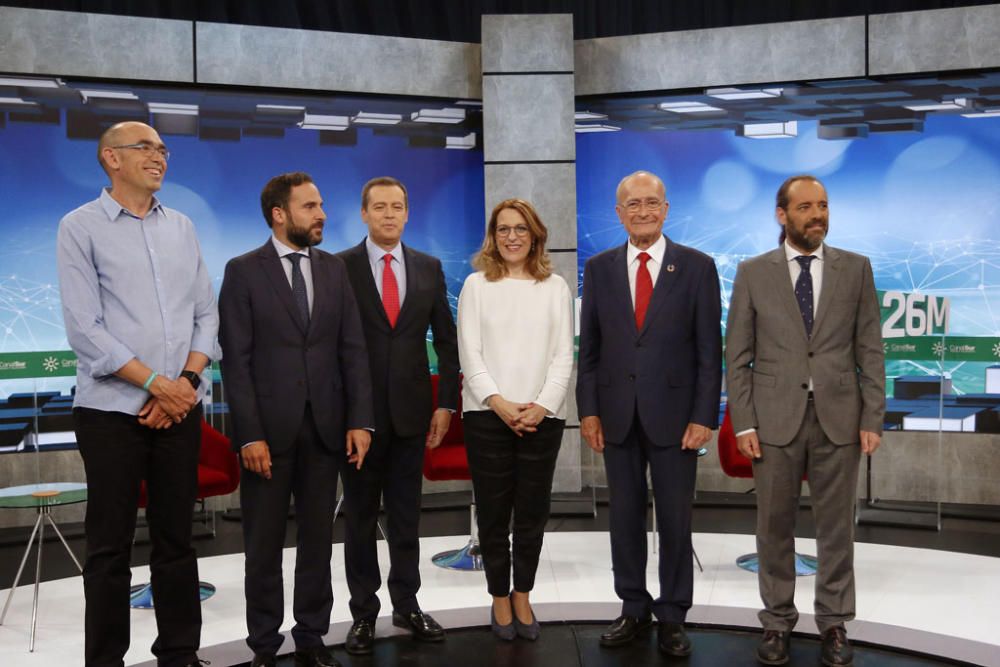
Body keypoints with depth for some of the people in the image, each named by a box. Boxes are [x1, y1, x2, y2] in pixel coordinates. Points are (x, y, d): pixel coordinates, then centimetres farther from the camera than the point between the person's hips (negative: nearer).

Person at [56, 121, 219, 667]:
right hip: (111, 411, -4)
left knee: (176, 539, 10)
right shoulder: (80, 228, -2)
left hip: (179, 408, 4)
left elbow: (206, 314, 9)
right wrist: (155, 385, -13)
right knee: (110, 546, 3)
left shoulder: (181, 227, 11)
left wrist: (186, 380, -6)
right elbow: (84, 329, -10)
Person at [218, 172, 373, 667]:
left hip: (325, 426, 3)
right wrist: (250, 434, -14)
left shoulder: (334, 270, 8)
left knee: (318, 539, 11)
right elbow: (236, 359, -8)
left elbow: (353, 349, 6)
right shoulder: (244, 272, -3)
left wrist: (359, 421, -2)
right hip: (268, 427, -3)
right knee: (264, 544, 8)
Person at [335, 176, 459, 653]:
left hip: (411, 409, 3)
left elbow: (446, 340, 8)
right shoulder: (340, 268, -3)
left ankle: (406, 605, 24)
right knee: (360, 516, 8)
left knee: (406, 515, 12)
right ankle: (364, 612, 19)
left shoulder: (429, 268, 6)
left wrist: (446, 403, 2)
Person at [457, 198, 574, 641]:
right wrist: (499, 402, -13)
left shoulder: (555, 287, 9)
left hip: (542, 416, 1)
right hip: (487, 414, -1)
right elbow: (469, 353, -1)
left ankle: (522, 595, 19)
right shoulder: (476, 285, 6)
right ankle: (499, 597, 18)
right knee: (492, 512, 5)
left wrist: (542, 406, -11)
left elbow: (563, 356, 3)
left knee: (533, 512, 5)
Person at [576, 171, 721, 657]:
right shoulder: (599, 268, 5)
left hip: (674, 412, -2)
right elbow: (588, 346, 6)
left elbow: (709, 349, -3)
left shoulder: (697, 267, -1)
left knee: (675, 519, 6)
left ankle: (671, 617, 19)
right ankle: (633, 609, 24)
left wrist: (704, 416, -8)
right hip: (616, 413, 2)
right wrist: (588, 409, 0)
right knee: (625, 516, 11)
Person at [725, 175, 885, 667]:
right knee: (775, 526, 8)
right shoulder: (753, 273, 2)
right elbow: (738, 356, 1)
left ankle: (834, 622, 22)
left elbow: (870, 350, 3)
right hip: (775, 419, 0)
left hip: (838, 418, 1)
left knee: (836, 526, 8)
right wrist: (743, 423, -5)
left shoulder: (856, 269, 4)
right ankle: (777, 620, 21)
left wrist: (872, 418, -2)